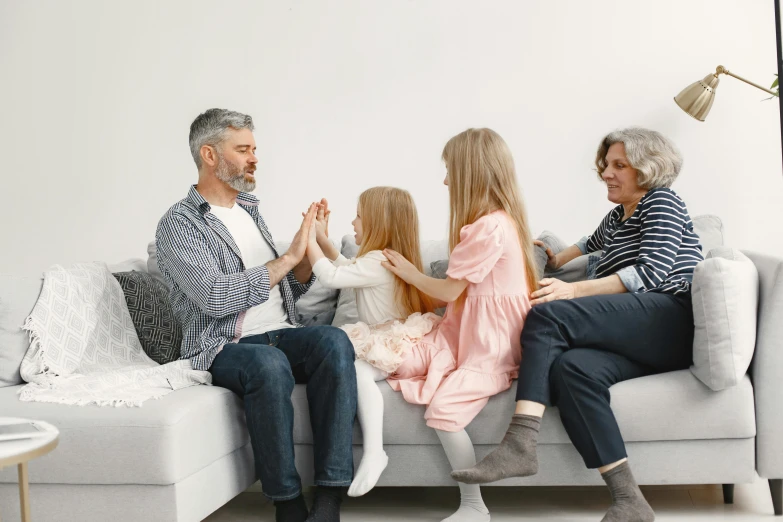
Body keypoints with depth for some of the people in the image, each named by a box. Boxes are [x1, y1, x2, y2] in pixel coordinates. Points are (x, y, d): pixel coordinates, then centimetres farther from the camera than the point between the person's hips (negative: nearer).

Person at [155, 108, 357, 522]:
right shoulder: (178, 224, -2)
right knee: (269, 363, -38)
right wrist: (288, 257, -13)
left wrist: (309, 249, 3)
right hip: (223, 348, -5)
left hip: (280, 336, 6)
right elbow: (216, 298, -18)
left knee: (333, 341, -27)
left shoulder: (250, 210, 20)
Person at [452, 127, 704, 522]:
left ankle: (519, 445, -33)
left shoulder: (662, 202, 6)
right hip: (634, 337, 7)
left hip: (671, 319, -7)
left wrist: (574, 290, -17)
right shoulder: (617, 217, 31)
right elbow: (594, 242, 58)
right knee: (569, 368, -29)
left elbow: (652, 271, -11)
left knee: (548, 315, -25)